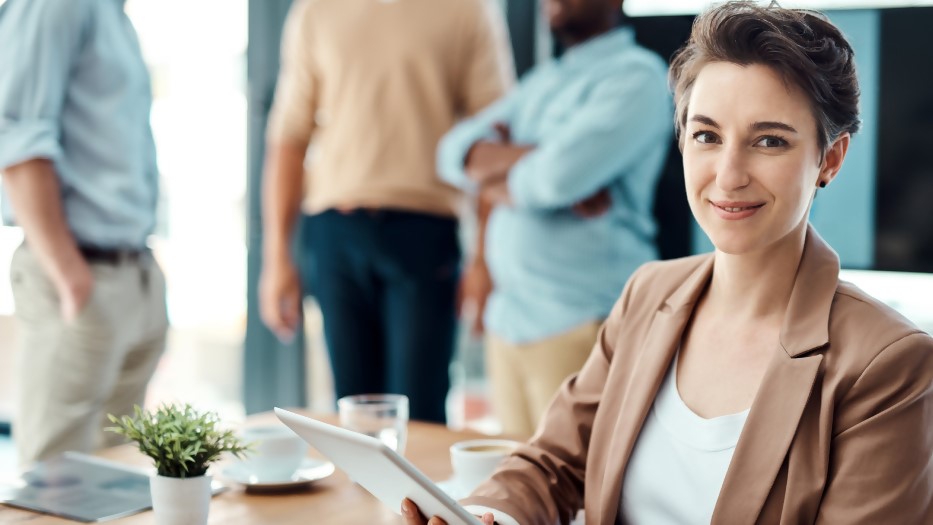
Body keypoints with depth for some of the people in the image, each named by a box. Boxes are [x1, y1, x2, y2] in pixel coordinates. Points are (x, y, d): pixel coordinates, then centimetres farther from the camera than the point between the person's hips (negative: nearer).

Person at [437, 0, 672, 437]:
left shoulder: (636, 76, -7)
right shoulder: (541, 81, 19)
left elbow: (557, 177, -20)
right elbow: (456, 149, 8)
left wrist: (494, 170, 1)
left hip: (581, 325, -7)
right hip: (506, 317, 8)